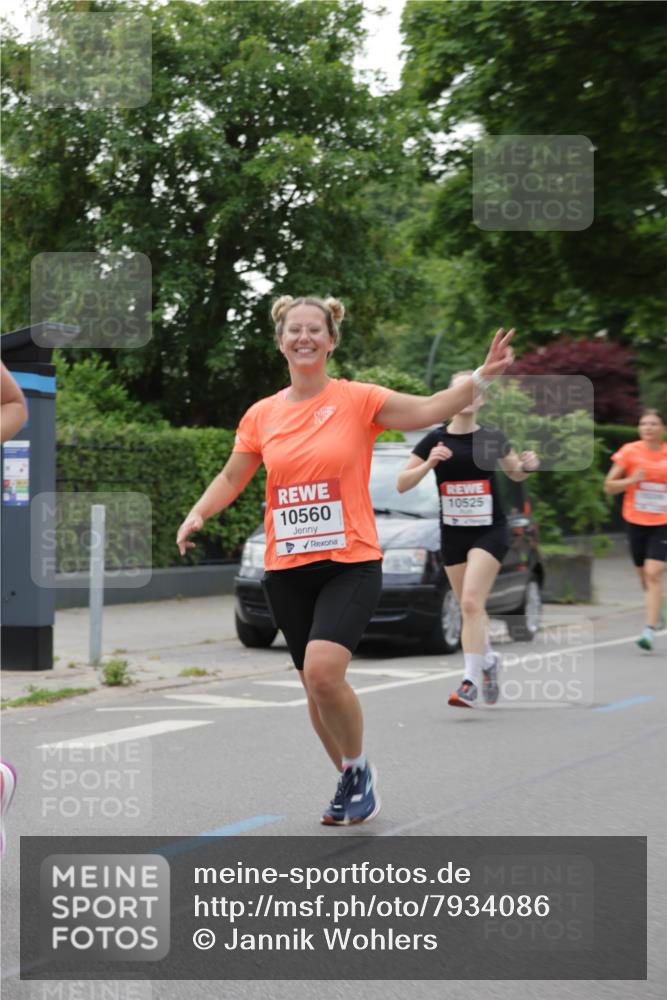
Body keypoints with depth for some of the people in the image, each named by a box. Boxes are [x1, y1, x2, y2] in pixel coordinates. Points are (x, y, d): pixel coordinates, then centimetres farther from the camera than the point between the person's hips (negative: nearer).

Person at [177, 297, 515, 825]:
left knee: (322, 671, -23)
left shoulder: (358, 399, -3)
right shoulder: (261, 415, 7)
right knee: (315, 684, 10)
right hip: (287, 570, 4)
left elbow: (427, 409, -14)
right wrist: (197, 515, 0)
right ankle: (352, 782, 32)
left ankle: (359, 767, 3)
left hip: (351, 564, -4)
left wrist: (481, 377, -29)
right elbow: (232, 478, 17)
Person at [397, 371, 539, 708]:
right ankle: (488, 659, 37)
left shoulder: (493, 438, 0)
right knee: (469, 607, 10)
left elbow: (514, 474, 17)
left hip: (490, 531, -2)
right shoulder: (435, 440, -1)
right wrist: (428, 463, -19)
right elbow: (402, 484, -3)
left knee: (471, 601, -17)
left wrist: (526, 466, -5)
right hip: (453, 532, 2)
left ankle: (470, 681, -17)